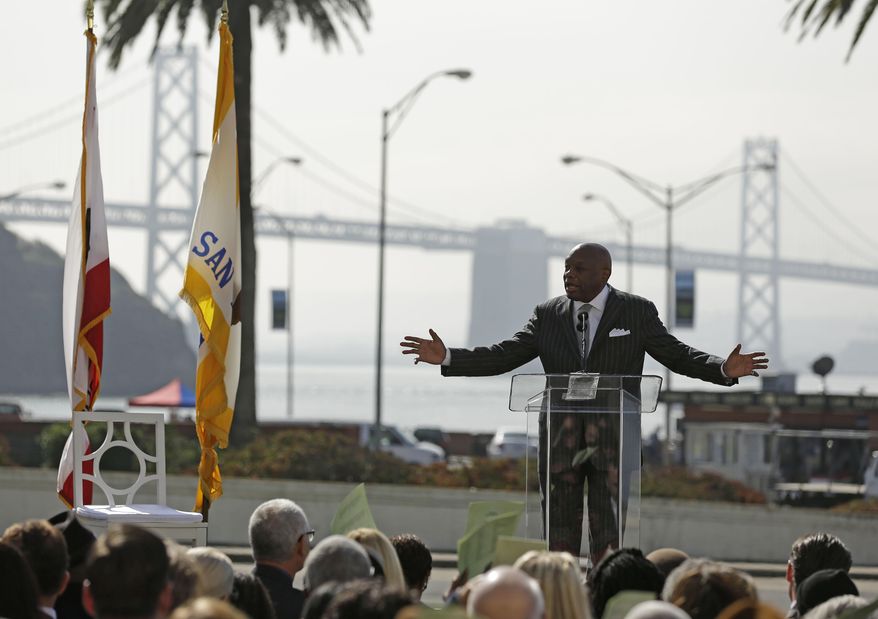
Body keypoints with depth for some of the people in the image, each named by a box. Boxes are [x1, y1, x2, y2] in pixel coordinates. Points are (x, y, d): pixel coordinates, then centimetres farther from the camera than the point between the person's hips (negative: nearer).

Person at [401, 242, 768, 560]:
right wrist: (446, 358, -6)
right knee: (560, 531, 4)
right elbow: (503, 356, 5)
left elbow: (678, 356, 2)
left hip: (613, 438, -3)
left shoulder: (637, 313, 2)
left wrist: (724, 369, -16)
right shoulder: (548, 315, 8)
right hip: (560, 436, 3)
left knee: (607, 531, -5)